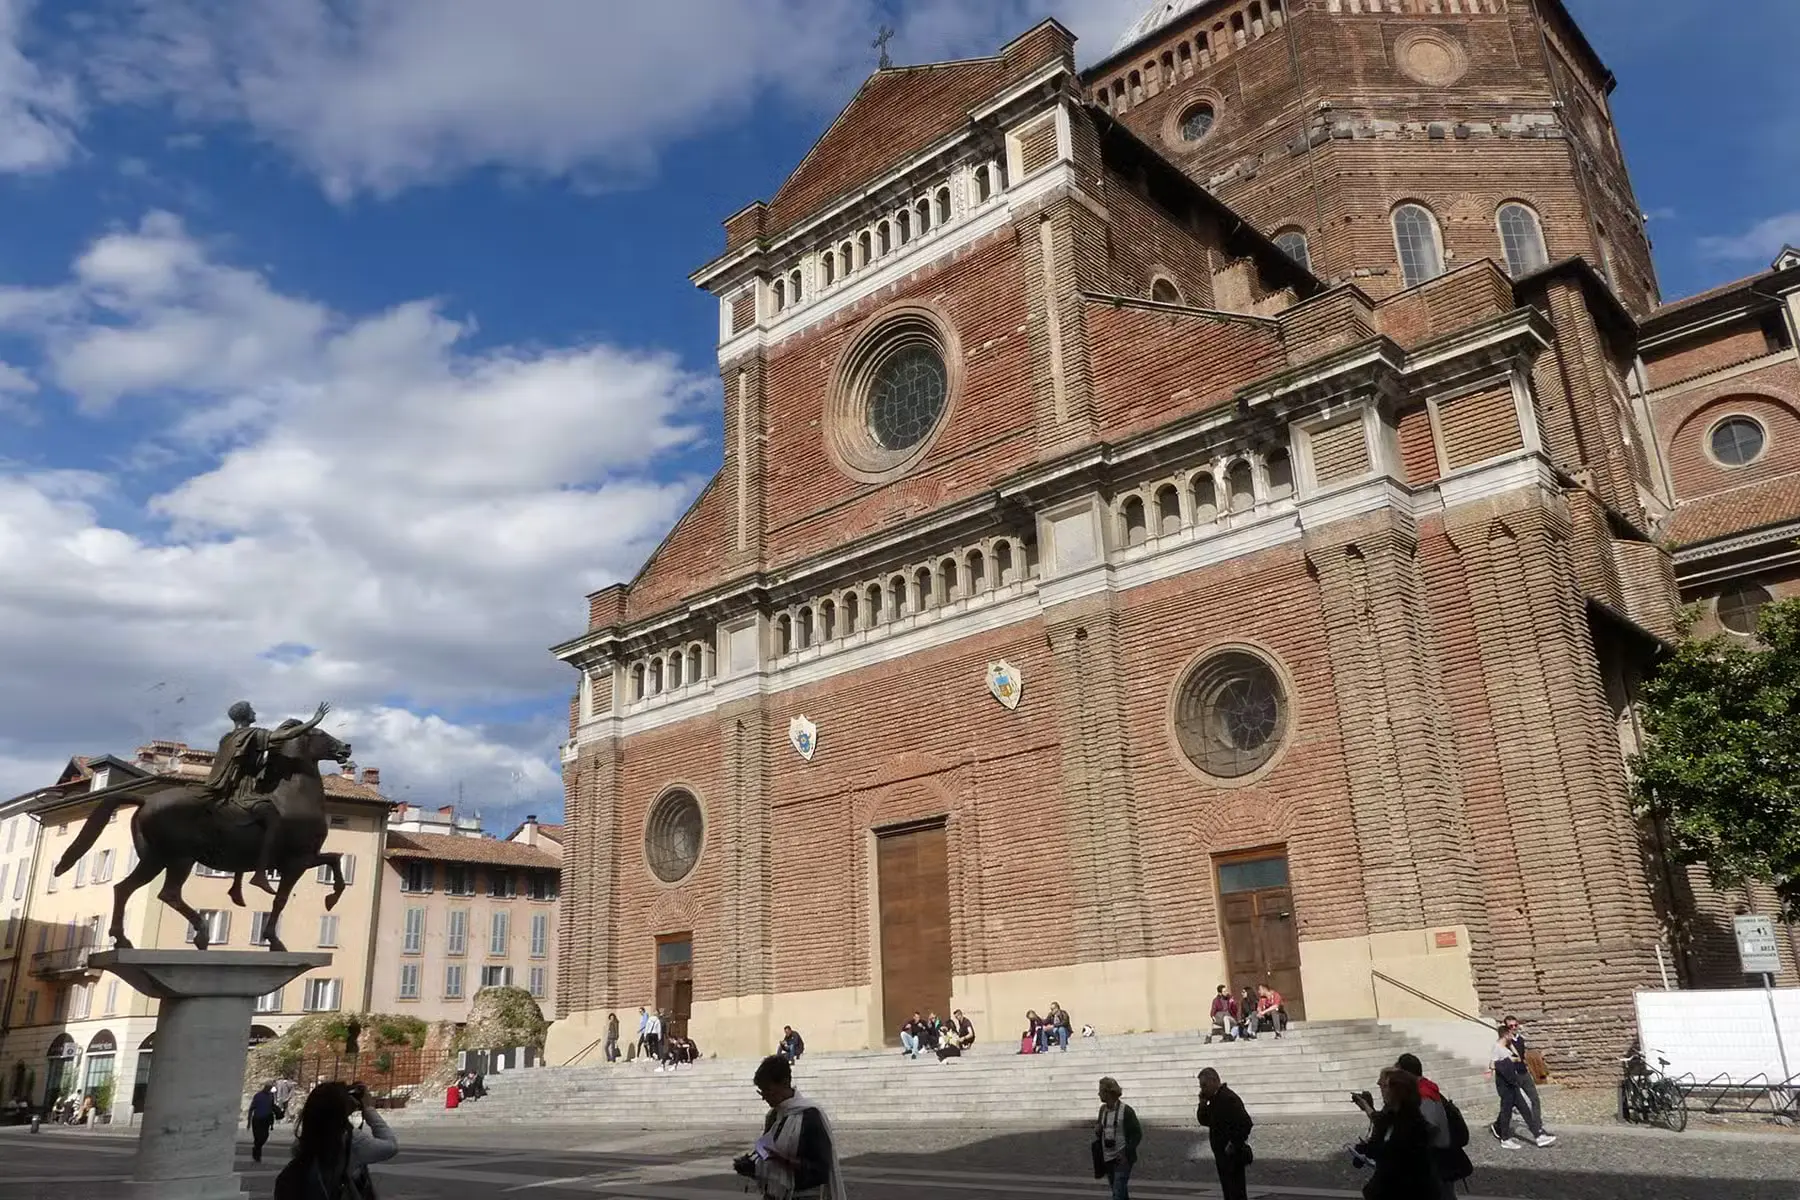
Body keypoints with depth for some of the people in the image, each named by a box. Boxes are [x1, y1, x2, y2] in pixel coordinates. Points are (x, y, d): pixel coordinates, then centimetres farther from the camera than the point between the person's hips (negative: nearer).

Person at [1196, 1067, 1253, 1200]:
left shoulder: (1228, 1098, -18)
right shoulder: (1215, 1099, 13)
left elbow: (1246, 1123, -26)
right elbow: (1204, 1120, 18)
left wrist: (1234, 1145, -22)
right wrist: (1202, 1103, 2)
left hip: (1232, 1156, -10)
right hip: (1222, 1155, 10)